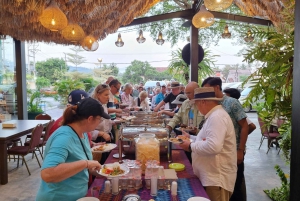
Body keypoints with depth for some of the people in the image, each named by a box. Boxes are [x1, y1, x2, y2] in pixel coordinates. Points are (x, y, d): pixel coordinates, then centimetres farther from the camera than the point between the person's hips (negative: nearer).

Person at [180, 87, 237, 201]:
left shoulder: (217, 117, -21)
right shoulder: (214, 115, 14)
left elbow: (214, 146, -34)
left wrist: (191, 147, -20)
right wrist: (191, 138, 16)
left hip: (217, 178, -10)